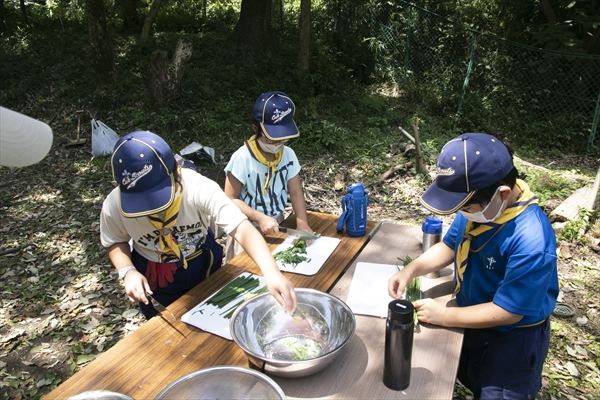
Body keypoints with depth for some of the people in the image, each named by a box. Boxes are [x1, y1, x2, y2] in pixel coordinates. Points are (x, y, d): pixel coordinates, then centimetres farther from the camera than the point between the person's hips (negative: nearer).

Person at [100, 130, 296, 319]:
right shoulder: (114, 205, -26)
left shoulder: (199, 188, -35)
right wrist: (127, 272, -25)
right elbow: (116, 242, -5)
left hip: (203, 269, 0)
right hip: (153, 282, 0)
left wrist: (271, 272, -59)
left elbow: (241, 228, -44)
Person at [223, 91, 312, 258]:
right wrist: (260, 218, -27)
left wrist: (302, 223, -17)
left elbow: (295, 192, -2)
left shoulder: (288, 154, -6)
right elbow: (230, 199, -17)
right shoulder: (242, 158, -20)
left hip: (278, 228, 5)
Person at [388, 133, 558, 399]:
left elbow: (508, 311, -28)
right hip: (472, 318, 6)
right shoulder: (478, 204, -18)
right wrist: (410, 270, -16)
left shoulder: (530, 240, -37)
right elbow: (449, 246, -1)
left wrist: (443, 316, -21)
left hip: (513, 339, -5)